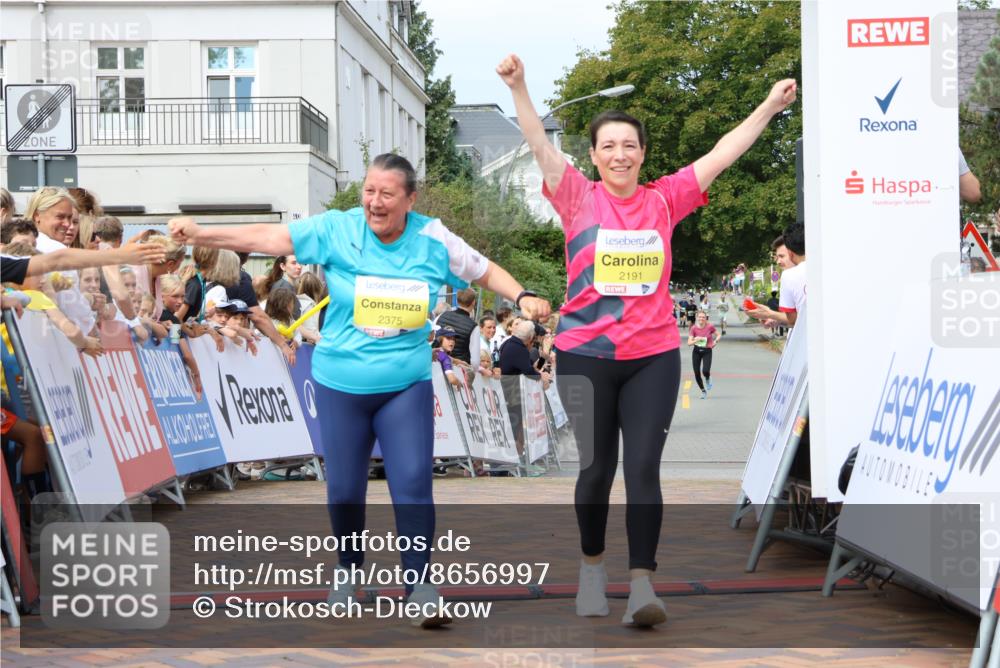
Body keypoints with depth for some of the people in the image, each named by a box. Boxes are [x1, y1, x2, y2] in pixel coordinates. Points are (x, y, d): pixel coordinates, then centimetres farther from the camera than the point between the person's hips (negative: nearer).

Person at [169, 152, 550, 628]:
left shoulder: (433, 240, -3)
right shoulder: (336, 230, -7)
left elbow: (485, 271, 10)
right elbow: (268, 237, -12)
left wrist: (522, 297, -6)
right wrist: (201, 235, -20)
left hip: (407, 387, 0)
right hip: (340, 386, 0)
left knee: (413, 483, -8)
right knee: (344, 488, 8)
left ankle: (418, 583, 5)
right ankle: (348, 572, 32)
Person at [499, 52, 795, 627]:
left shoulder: (664, 200, 4)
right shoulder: (579, 197, -1)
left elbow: (722, 154, 6)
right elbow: (541, 145, -12)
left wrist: (769, 107, 4)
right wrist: (518, 87, -25)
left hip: (653, 356, 1)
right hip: (585, 356, -1)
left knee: (644, 468, -5)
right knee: (596, 467, 11)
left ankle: (642, 584, -6)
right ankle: (593, 564, 31)